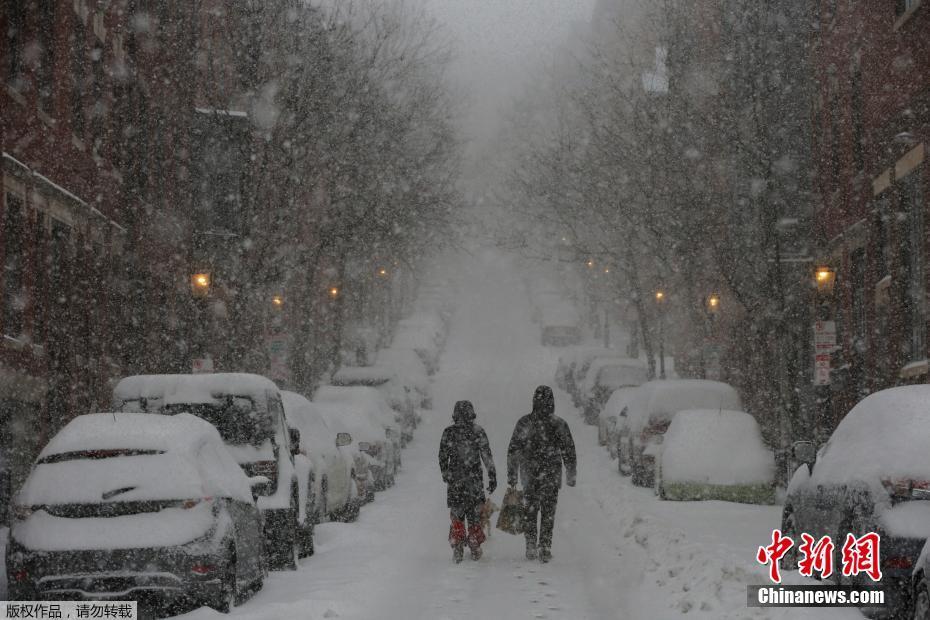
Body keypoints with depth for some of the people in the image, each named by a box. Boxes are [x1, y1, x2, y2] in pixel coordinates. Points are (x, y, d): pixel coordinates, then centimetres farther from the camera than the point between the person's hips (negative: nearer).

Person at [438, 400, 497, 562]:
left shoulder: (448, 432, -2)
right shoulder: (478, 431, -5)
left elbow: (442, 457, 4)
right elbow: (487, 456, -6)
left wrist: (446, 475, 19)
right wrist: (492, 477, -2)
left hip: (455, 481, 0)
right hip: (475, 480, 0)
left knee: (457, 516, 8)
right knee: (475, 515, 10)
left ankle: (457, 548, 2)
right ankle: (475, 549, 12)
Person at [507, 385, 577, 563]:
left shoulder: (524, 423, -4)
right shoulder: (559, 424, -6)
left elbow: (513, 451, -2)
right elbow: (569, 452, 1)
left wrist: (512, 476, 5)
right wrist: (571, 475, 12)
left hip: (529, 475, 1)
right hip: (552, 475, -1)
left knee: (530, 511, 15)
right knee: (548, 513, 5)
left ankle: (531, 546, 15)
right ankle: (545, 548, -1)